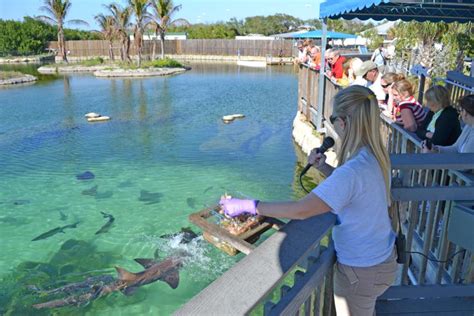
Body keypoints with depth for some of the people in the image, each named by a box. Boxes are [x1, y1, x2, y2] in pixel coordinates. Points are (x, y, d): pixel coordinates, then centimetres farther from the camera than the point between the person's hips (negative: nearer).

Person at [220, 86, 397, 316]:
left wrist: (248, 206, -30)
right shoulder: (375, 155, -5)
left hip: (361, 271, -8)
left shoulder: (354, 171, -34)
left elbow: (301, 210, -38)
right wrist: (323, 168, -4)